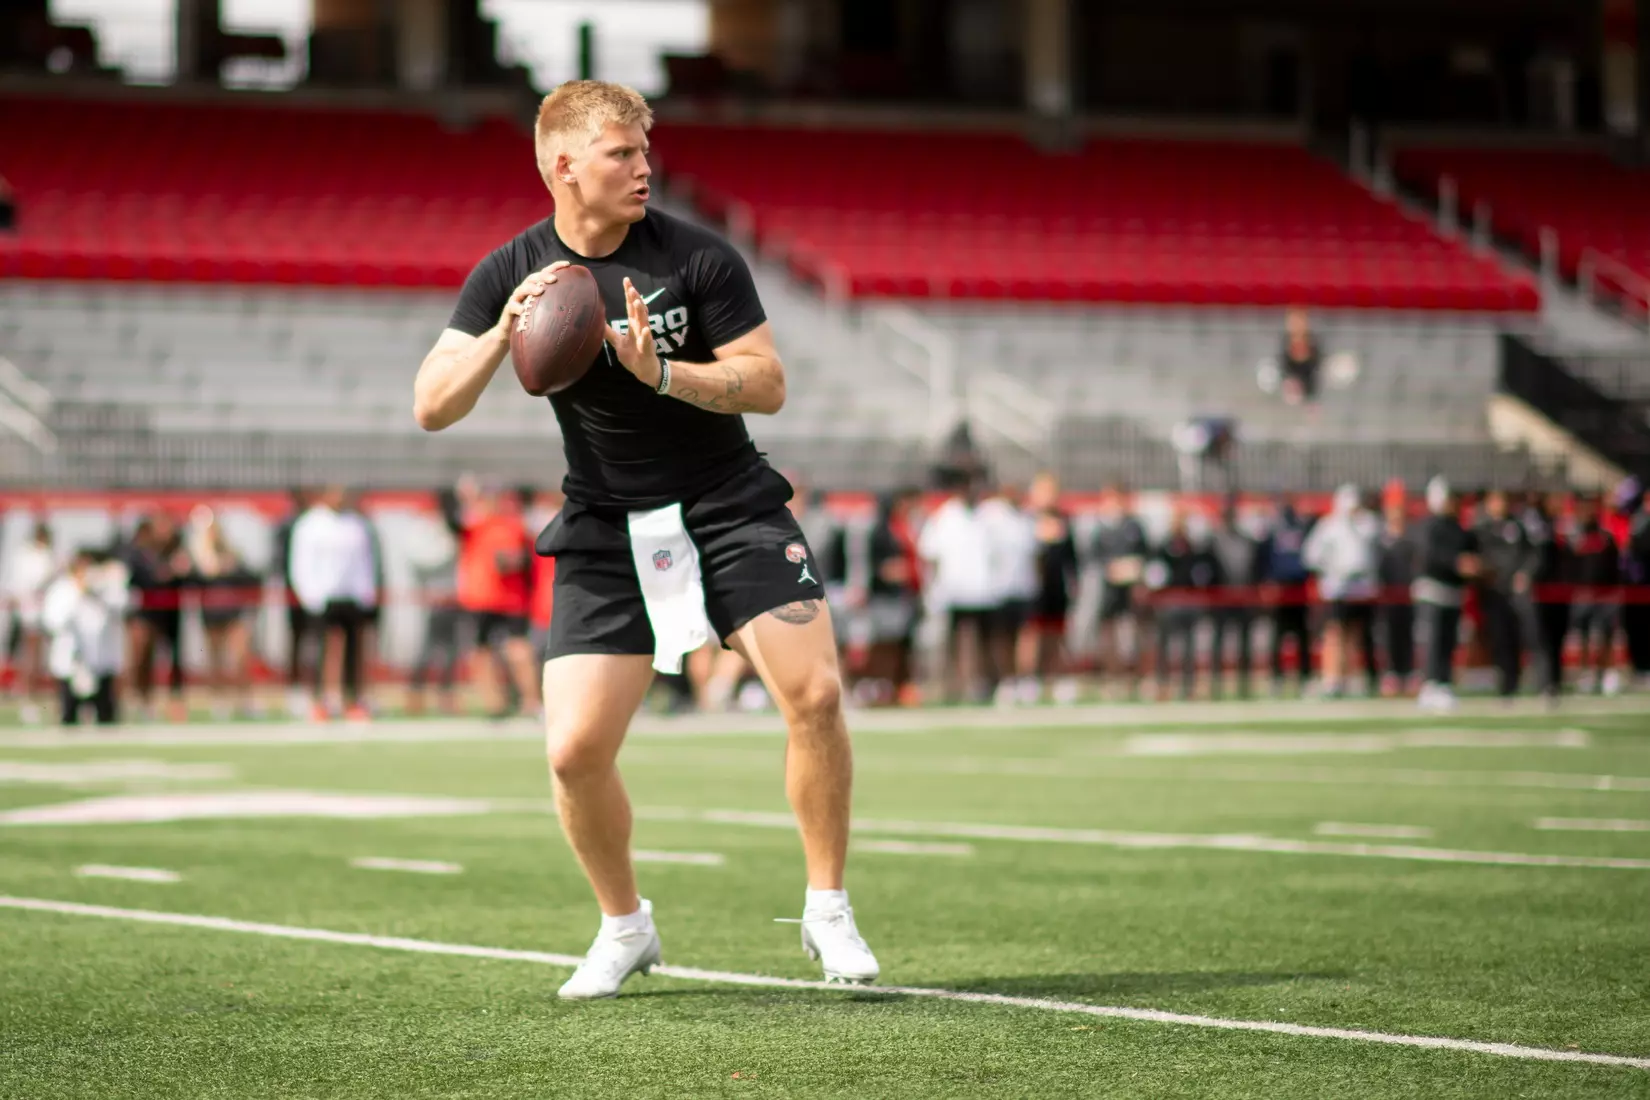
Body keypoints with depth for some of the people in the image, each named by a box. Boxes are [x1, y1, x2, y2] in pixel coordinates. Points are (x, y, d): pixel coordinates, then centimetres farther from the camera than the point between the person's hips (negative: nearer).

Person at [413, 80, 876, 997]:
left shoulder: (698, 258, -9)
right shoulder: (511, 276, -4)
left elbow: (767, 384, -9)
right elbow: (431, 408, -8)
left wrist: (661, 372, -24)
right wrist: (503, 335, -25)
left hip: (732, 507, -1)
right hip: (607, 532, 1)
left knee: (815, 693, -17)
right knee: (576, 751, -10)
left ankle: (829, 911, 2)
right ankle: (625, 926, 16)